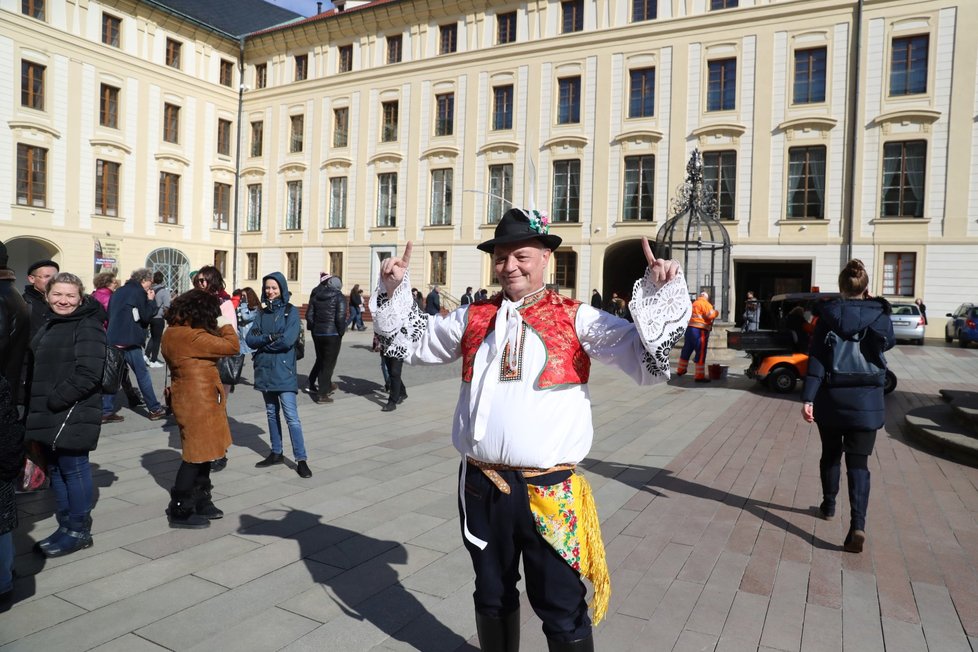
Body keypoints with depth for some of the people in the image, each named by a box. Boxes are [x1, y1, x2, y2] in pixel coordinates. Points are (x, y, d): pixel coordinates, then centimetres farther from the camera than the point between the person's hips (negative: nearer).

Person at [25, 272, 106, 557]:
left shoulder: (88, 327, -11)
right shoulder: (49, 325, 17)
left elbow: (88, 374, -20)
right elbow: (38, 367, 22)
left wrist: (55, 400, -18)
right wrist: (38, 405, 11)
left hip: (73, 413, -9)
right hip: (48, 414, 9)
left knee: (73, 469, -1)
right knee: (55, 469, 14)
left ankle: (79, 531, 11)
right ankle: (65, 525, 26)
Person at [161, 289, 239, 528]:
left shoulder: (174, 332, 9)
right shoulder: (190, 336, -23)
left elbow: (211, 343, 13)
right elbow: (231, 347, -21)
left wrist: (220, 326, 2)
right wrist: (226, 322, -8)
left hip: (192, 400, 10)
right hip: (198, 402, -10)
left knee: (203, 454, 19)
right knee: (197, 457, 1)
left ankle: (201, 504, 32)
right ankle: (180, 511, 12)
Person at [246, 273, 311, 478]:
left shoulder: (291, 311, -3)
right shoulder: (263, 312, 11)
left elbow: (287, 340, -15)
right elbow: (250, 339, 1)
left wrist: (262, 342, -6)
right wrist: (270, 337, -15)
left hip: (283, 371, -5)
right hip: (264, 370, 6)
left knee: (291, 415, -8)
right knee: (271, 413, 14)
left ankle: (301, 459, -5)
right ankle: (276, 453, 26)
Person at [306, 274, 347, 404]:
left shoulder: (315, 296, 7)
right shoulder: (340, 297, -9)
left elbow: (309, 314, 6)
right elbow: (340, 317, -18)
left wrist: (313, 328, 15)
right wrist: (341, 331, -5)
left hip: (317, 333, 5)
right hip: (332, 334, -5)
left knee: (321, 360, 19)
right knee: (329, 363, 1)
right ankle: (322, 394, 2)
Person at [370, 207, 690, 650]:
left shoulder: (575, 319, -4)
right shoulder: (474, 318, 7)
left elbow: (648, 362, -10)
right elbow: (412, 342, 19)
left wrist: (659, 295, -21)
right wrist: (394, 291, 9)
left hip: (548, 490, -3)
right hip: (480, 486, 4)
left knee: (562, 611, 8)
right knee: (492, 597, 24)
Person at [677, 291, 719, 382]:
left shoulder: (694, 303, 20)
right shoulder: (705, 303, -4)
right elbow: (710, 315, -14)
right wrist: (716, 313, 4)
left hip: (690, 328, 8)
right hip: (700, 330, -8)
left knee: (687, 350, 18)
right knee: (701, 353, -6)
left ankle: (680, 370, 30)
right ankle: (699, 376, -8)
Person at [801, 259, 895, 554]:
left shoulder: (828, 316, -7)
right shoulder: (880, 316, -2)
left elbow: (816, 360, -11)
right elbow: (888, 343, 20)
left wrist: (807, 398, -11)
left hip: (831, 400, 0)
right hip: (867, 402, 0)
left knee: (830, 454, 19)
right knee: (858, 462, 1)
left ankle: (828, 505, 36)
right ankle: (857, 525, -13)